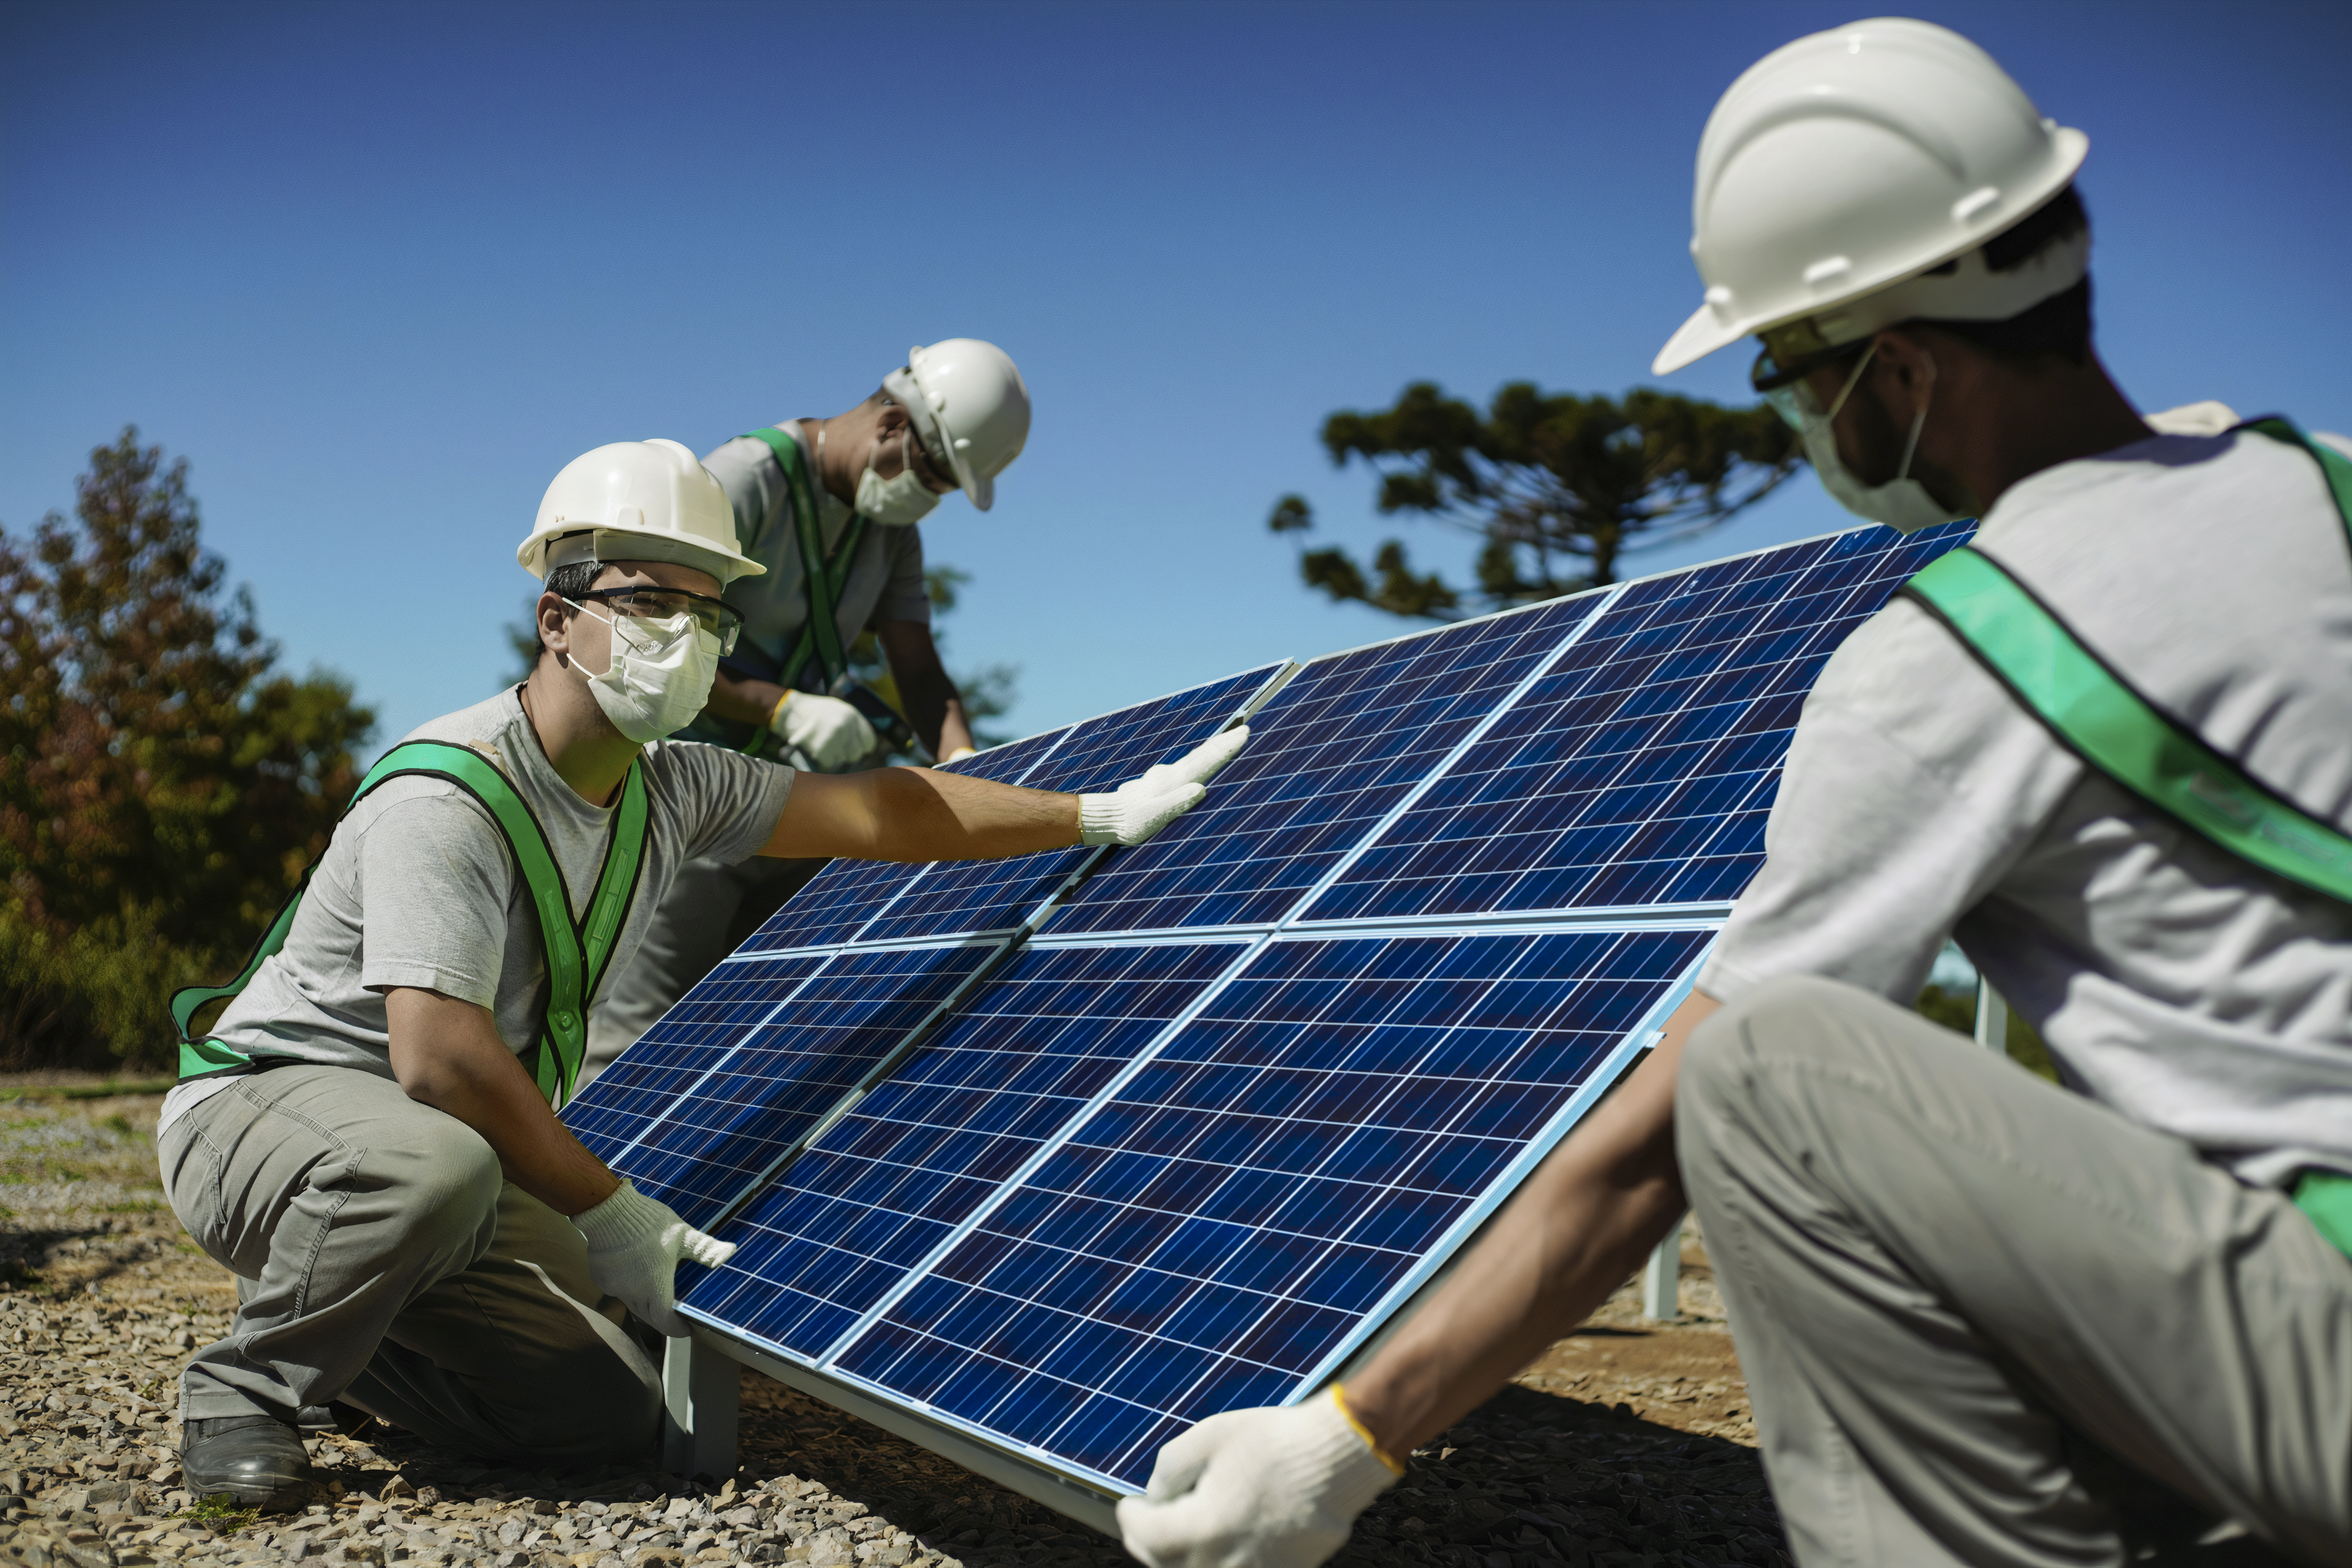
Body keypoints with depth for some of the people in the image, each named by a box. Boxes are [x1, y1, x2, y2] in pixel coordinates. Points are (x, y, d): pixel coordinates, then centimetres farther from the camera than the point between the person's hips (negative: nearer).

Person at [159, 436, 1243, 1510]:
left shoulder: (673, 791, -1)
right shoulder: (444, 796, -26)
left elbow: (880, 814, 3)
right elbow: (437, 1052, -34)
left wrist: (1105, 814, 2)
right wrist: (606, 1209, -26)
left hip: (451, 1155, 7)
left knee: (609, 1412, -4)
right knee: (432, 1164, -41)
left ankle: (336, 1325, 18)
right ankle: (247, 1383, -12)